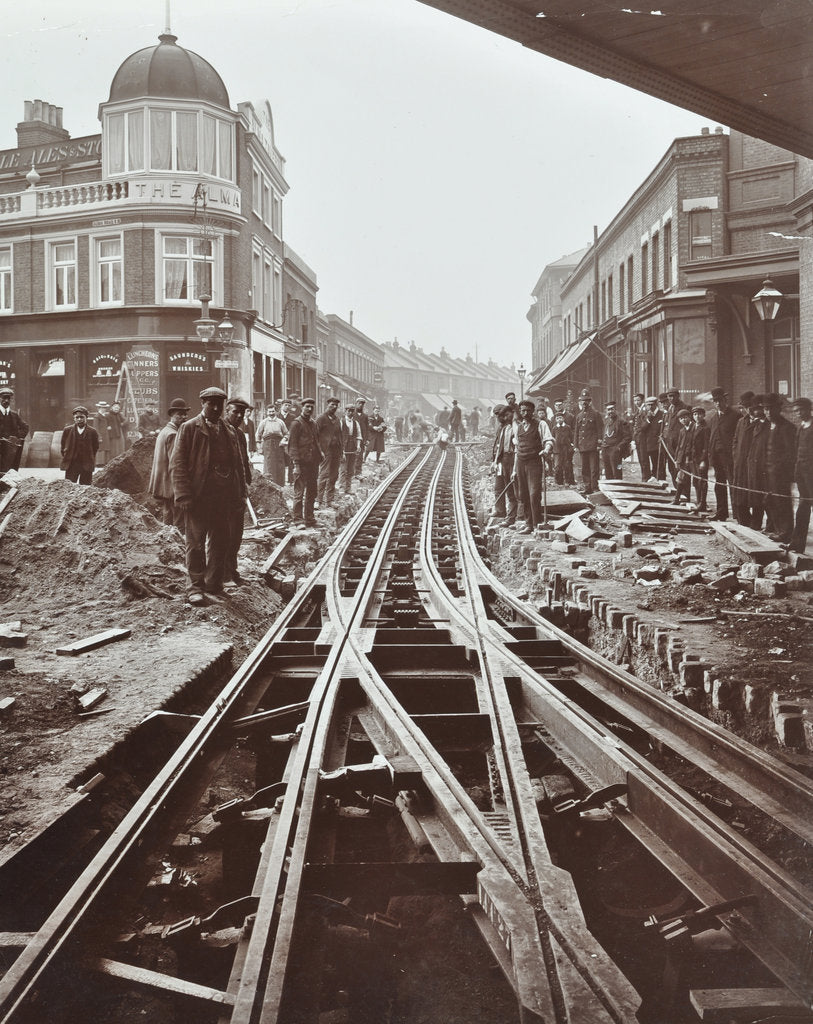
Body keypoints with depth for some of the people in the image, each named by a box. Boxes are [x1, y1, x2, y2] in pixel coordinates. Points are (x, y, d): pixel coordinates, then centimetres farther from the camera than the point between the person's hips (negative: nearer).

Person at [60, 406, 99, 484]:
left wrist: (90, 459, 5)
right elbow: (63, 446, 14)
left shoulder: (92, 431, 1)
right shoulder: (67, 430, 5)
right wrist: (66, 458, 9)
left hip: (86, 466, -1)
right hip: (71, 465, 1)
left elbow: (96, 447, 8)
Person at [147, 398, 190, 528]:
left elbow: (158, 458, 21)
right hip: (173, 487, -10)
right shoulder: (174, 435, -16)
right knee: (179, 523, -8)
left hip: (164, 486, 10)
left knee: (168, 521, 16)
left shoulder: (163, 431, 16)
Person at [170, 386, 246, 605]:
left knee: (220, 541, 10)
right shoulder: (189, 428, -1)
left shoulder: (229, 431, 15)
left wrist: (240, 494, 10)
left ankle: (214, 583, 22)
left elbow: (238, 464, 17)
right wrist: (183, 495, -15)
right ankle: (196, 587, 5)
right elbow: (178, 463, -6)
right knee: (196, 542, -1)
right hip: (198, 495, -5)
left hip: (224, 495, 5)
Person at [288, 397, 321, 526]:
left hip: (312, 462, 8)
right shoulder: (297, 423, -7)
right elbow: (292, 445, -12)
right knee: (299, 493, -5)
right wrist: (296, 464, -17)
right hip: (301, 462, -8)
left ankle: (309, 518, 20)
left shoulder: (313, 423, 17)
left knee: (312, 492, 12)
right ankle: (298, 519, 1)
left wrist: (319, 456, 15)